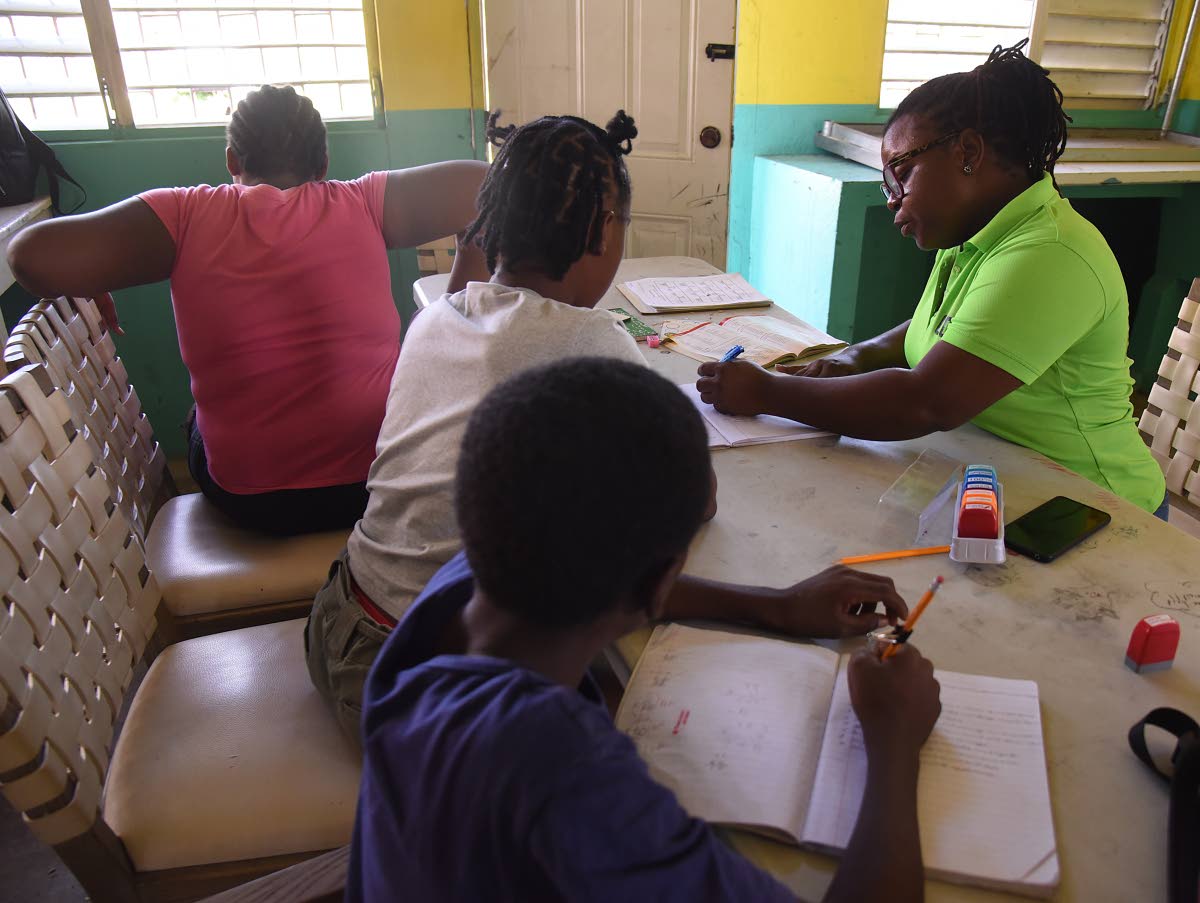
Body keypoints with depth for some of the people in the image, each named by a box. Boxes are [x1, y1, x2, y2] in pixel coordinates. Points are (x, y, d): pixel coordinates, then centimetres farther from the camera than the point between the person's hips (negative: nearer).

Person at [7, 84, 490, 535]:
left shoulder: (188, 216, -9)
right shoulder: (363, 205, -8)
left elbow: (34, 254, -16)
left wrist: (89, 293, 5)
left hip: (247, 500, 1)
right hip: (378, 480, 0)